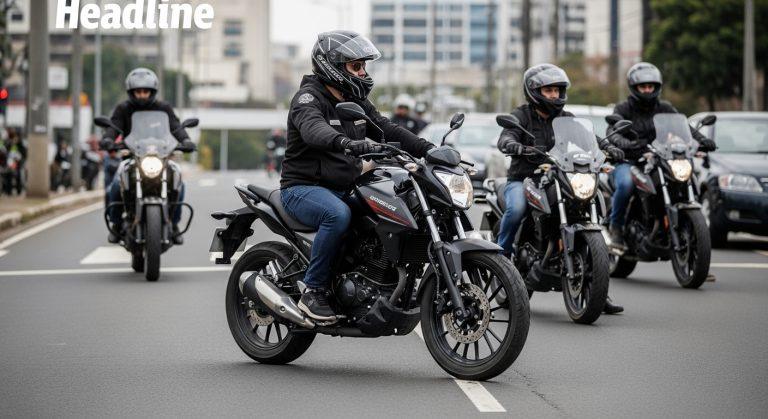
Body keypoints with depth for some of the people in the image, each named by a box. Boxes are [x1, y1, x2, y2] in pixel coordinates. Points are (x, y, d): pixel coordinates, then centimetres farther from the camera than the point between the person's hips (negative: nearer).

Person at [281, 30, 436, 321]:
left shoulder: (357, 102, 15)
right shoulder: (308, 97, -12)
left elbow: (388, 130, 10)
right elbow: (312, 128, -35)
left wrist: (428, 150, -5)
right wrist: (344, 142, -56)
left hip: (344, 190, 8)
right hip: (303, 188, -8)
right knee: (338, 215, -37)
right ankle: (313, 291, -25)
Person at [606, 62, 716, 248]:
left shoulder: (665, 108, 14)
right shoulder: (623, 109, 2)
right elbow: (612, 130, -15)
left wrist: (701, 140, -19)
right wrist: (624, 144, -38)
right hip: (626, 161, -4)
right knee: (625, 184, -36)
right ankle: (615, 226, -15)